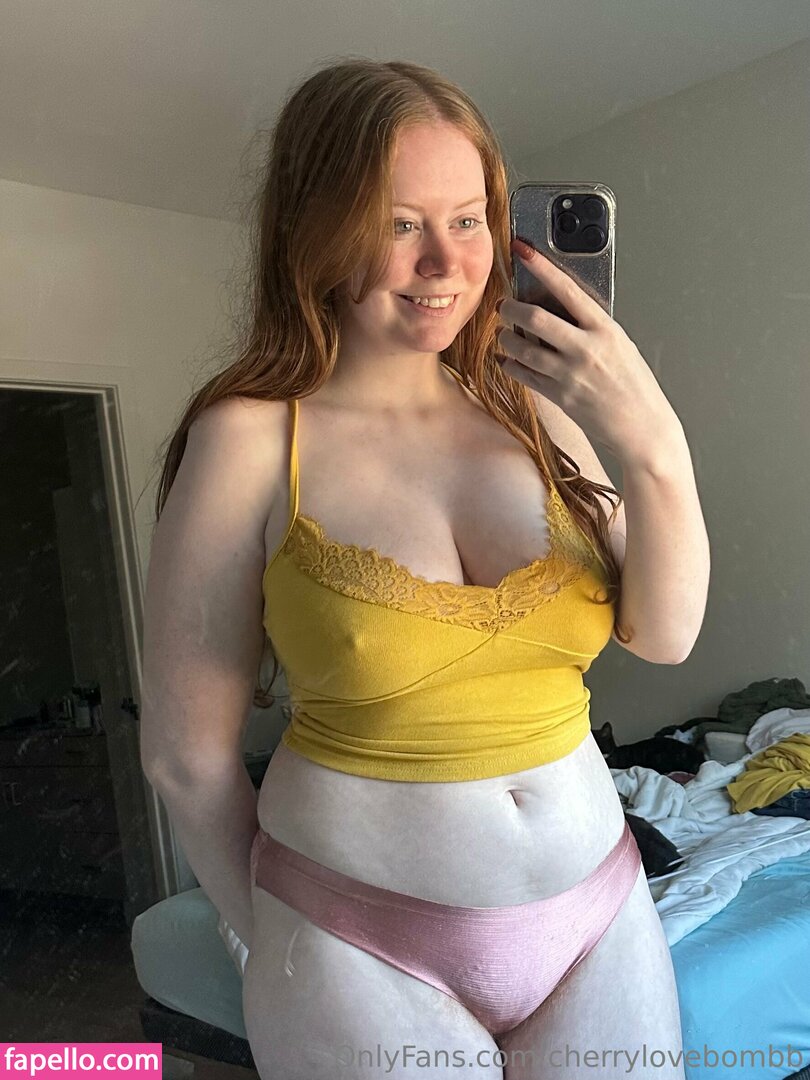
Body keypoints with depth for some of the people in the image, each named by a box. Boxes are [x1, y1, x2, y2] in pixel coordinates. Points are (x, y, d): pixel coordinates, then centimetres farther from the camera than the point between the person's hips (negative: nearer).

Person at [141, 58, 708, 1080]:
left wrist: (653, 442, -19)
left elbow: (663, 637, -4)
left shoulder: (535, 409, -2)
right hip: (361, 950, -3)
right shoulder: (251, 438, -14)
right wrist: (273, 938, 3)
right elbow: (187, 749, -9)